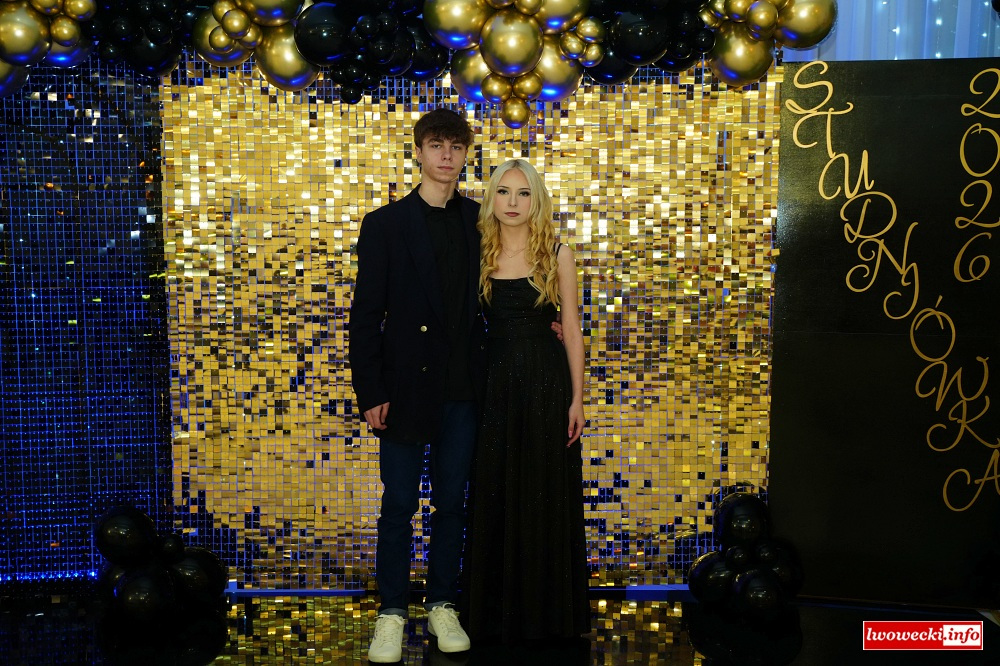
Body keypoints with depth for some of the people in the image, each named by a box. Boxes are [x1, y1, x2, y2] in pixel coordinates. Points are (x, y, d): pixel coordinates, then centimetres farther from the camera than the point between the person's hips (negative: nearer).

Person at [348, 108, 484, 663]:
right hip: (407, 387, -3)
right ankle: (392, 613, 17)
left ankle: (442, 606, 25)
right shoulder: (385, 224, -1)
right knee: (399, 505, 4)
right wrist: (370, 393, -9)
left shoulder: (477, 220, 7)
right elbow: (365, 315, -4)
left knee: (452, 502, 11)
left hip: (462, 388, 3)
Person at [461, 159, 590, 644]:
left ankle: (548, 611, 20)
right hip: (495, 381, 2)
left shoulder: (557, 254, 0)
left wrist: (577, 399, -4)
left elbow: (571, 330, 0)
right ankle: (496, 611, 20)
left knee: (545, 498, 6)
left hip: (546, 381, -1)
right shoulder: (479, 255, 5)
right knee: (493, 499, 7)